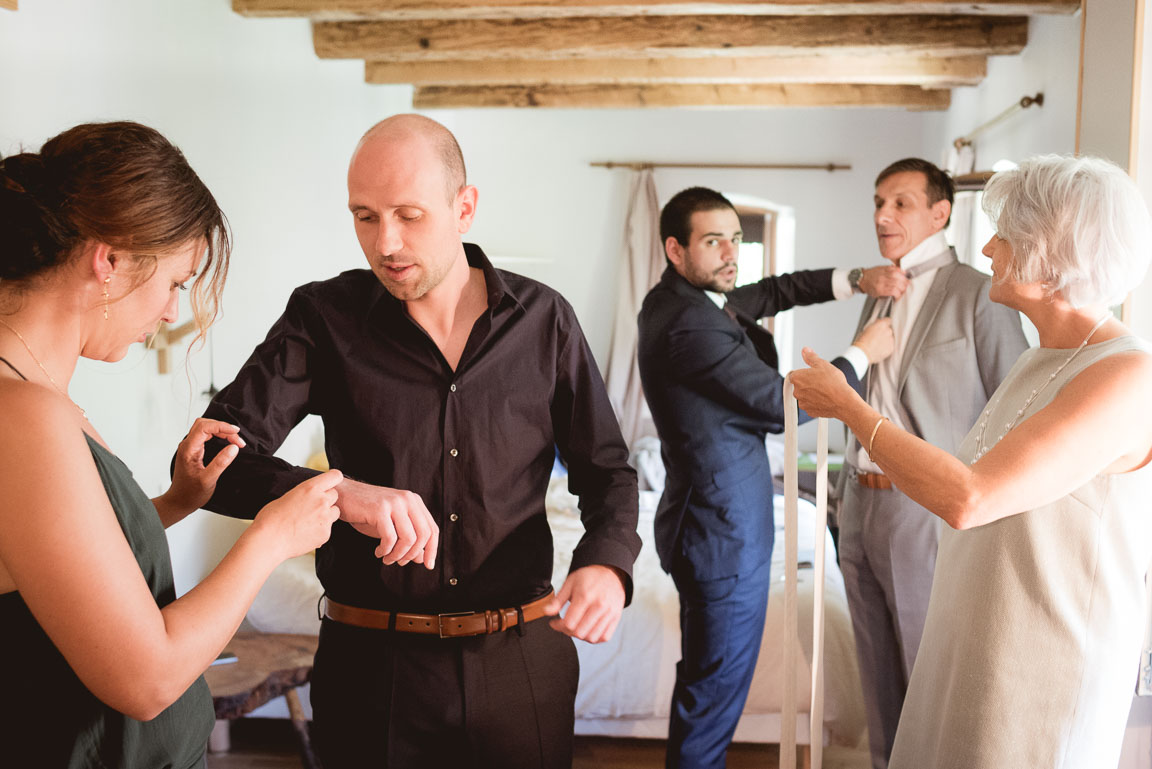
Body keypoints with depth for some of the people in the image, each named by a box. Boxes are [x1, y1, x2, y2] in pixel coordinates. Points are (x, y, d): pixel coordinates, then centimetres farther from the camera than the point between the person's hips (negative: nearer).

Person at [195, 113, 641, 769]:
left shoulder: (544, 321, -1)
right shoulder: (325, 317, -5)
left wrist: (606, 565, -16)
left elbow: (608, 471, 5)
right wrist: (336, 492, -32)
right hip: (372, 665, -1)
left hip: (522, 659, 2)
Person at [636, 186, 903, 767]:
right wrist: (863, 354, -5)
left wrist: (856, 280, 3)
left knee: (704, 674, 23)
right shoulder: (690, 323, -24)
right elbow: (781, 404, -18)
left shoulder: (677, 300, 6)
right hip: (726, 534, -11)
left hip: (706, 521, 11)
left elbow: (770, 292, 16)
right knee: (717, 684, 3)